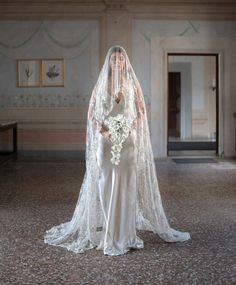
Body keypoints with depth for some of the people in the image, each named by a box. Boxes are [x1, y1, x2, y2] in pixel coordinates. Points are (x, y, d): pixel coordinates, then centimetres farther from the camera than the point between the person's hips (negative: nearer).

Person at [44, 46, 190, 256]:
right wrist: (102, 131, -12)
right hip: (106, 140, 0)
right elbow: (92, 112, 4)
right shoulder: (101, 84, 6)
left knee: (126, 183, -2)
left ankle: (124, 231, 6)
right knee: (106, 182, 0)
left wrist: (130, 129, -13)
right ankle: (107, 229, 10)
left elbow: (141, 112, 4)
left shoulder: (133, 84, 6)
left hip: (128, 140, 0)